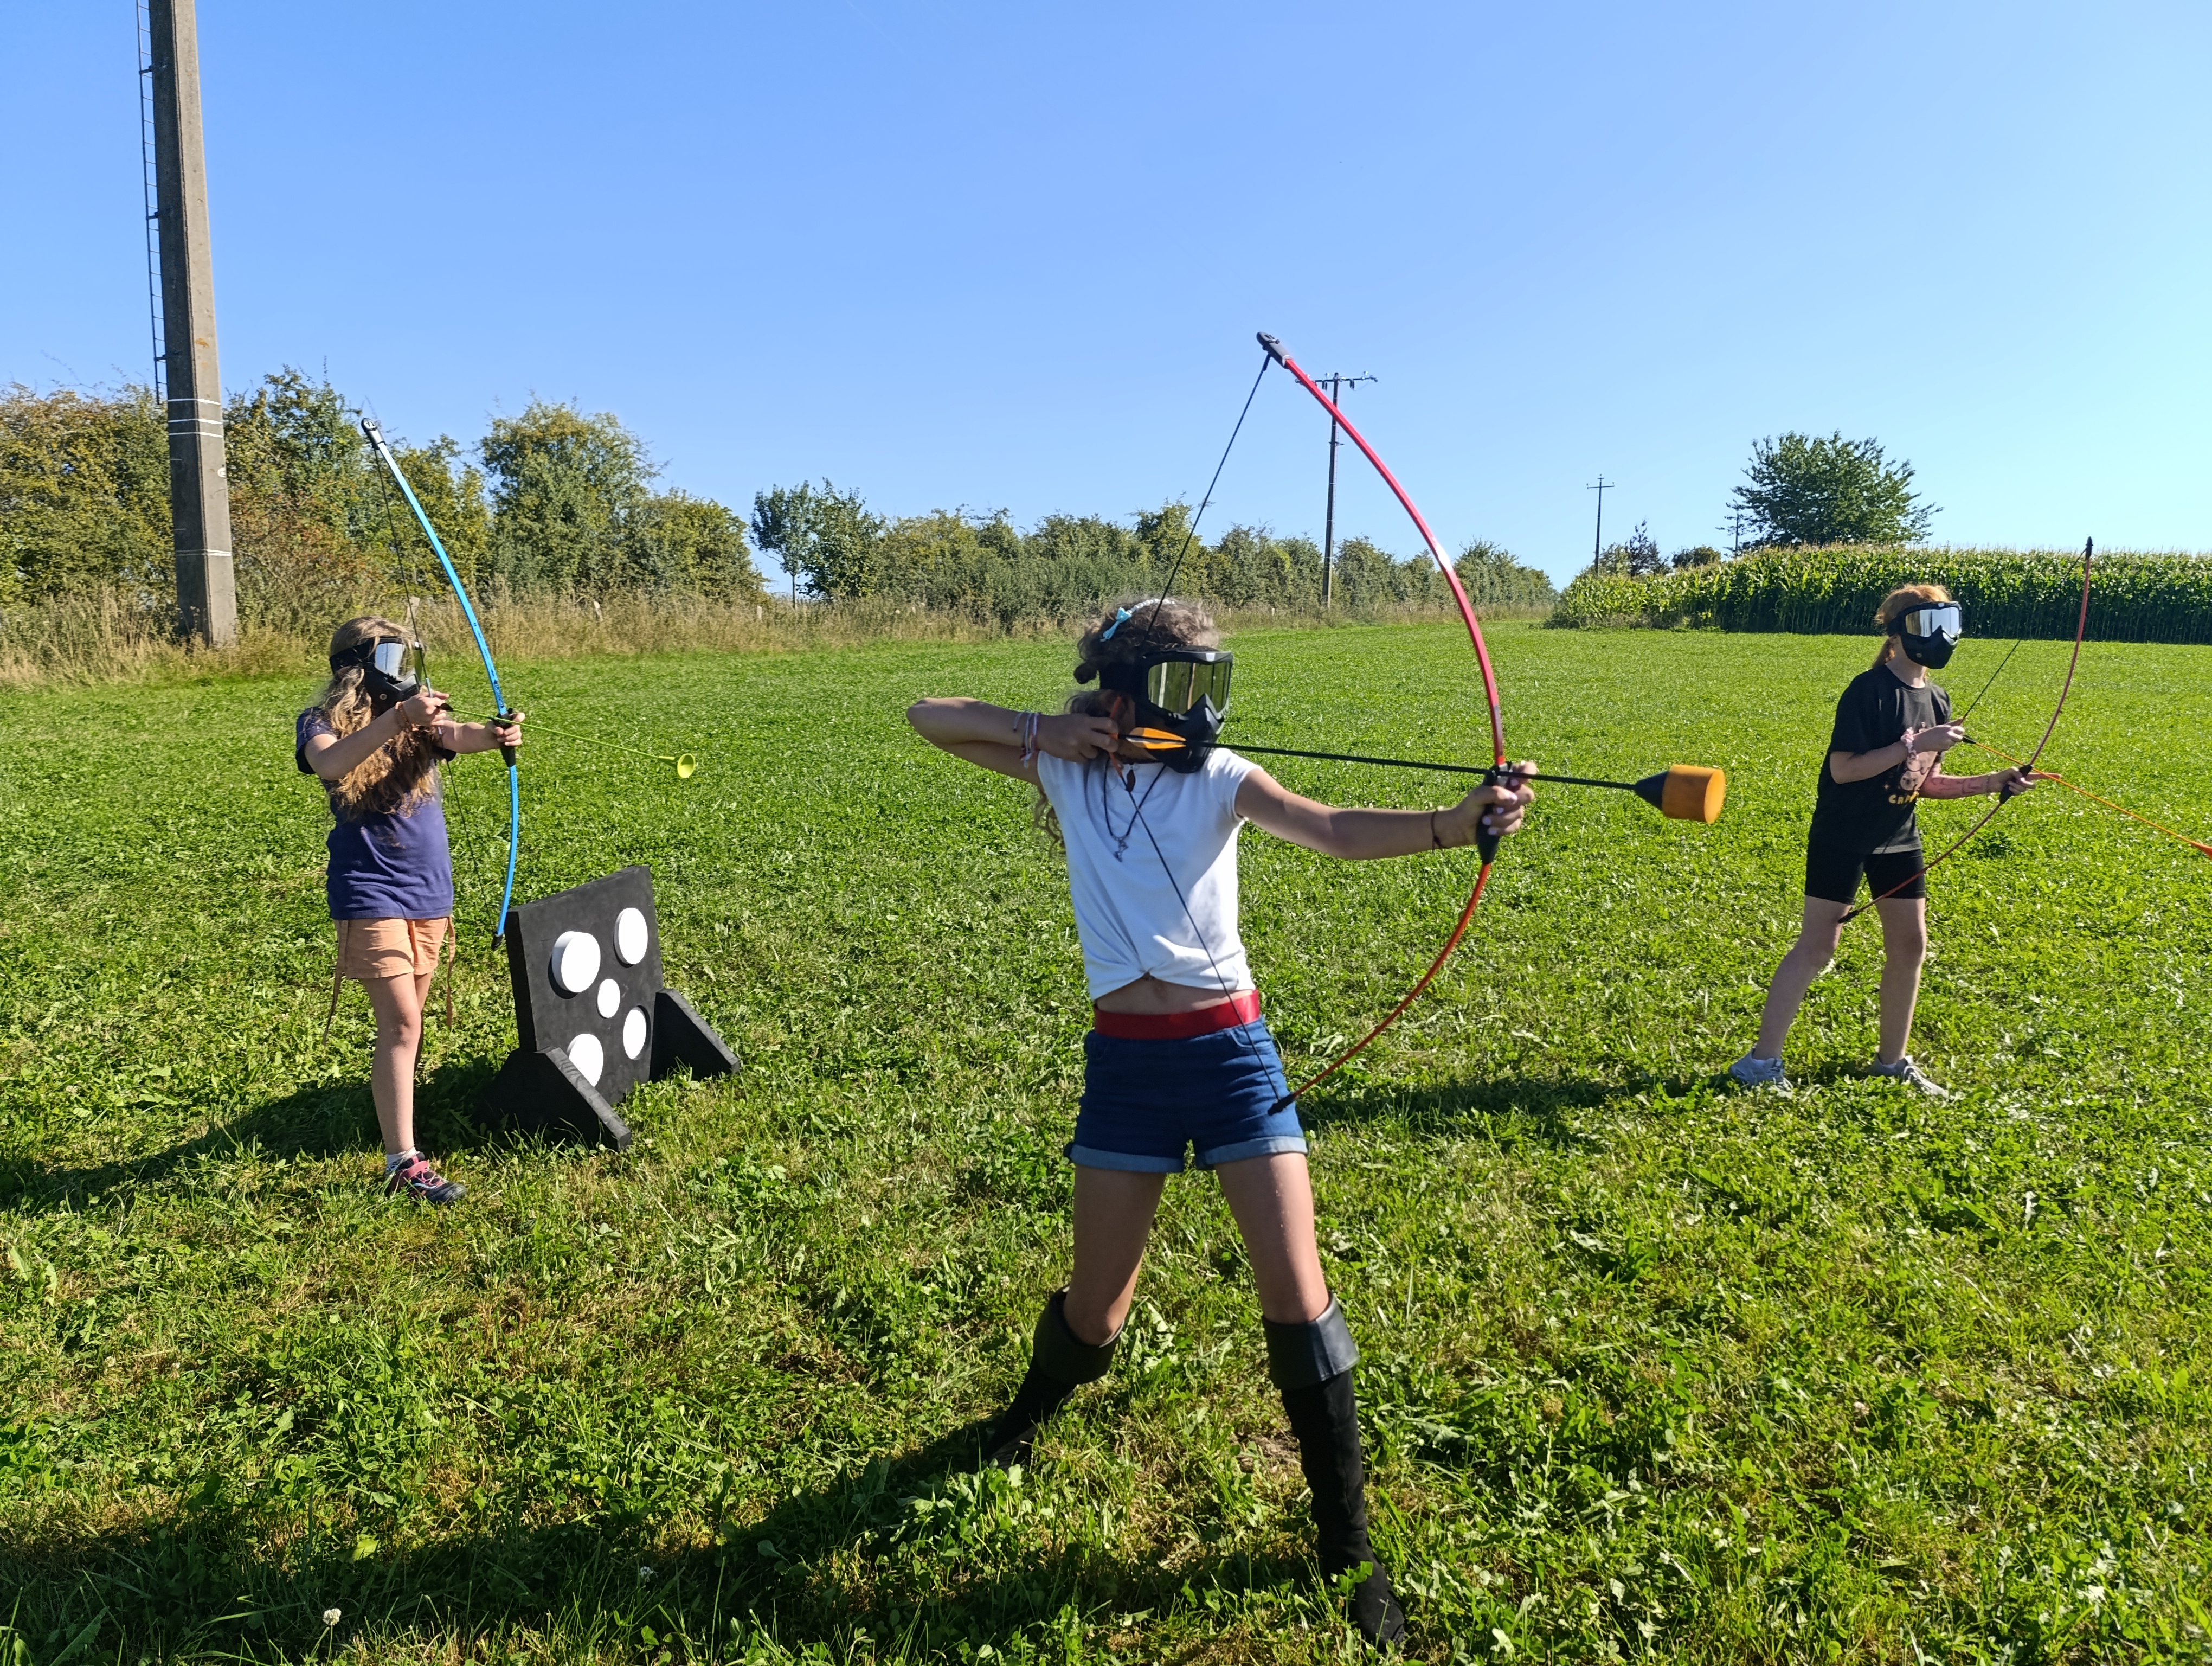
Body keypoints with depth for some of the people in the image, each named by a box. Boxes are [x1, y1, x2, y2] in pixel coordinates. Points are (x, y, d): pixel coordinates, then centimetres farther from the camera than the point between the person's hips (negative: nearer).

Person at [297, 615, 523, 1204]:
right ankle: (404, 1164, -9)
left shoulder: (420, 718, 8)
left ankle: (394, 1101, 32)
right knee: (401, 1023, -11)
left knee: (407, 1020, 15)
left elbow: (458, 736, -15)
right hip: (370, 893, -5)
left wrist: (493, 734, -39)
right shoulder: (323, 723, -3)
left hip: (430, 890, 5)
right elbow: (329, 763, -27)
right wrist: (395, 721, -40)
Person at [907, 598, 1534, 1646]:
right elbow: (930, 718, 2)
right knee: (1097, 1304, 12)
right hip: (1126, 1058, 1)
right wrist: (1046, 730, -11)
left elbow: (1338, 832, -18)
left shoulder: (1220, 778, -3)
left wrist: (1460, 821, -35)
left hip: (1230, 1049, 0)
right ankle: (1031, 1410, 48)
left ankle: (1347, 1542, 18)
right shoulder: (1063, 769, 1)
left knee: (1297, 1295, -2)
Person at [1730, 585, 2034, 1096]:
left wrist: (1994, 782, 3)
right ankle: (1761, 1061, 0)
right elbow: (1843, 769, -23)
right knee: (1817, 947, -7)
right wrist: (1914, 744, -24)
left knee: (1910, 945, 10)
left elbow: (1924, 783, 12)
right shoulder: (1869, 691, -16)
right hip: (1842, 838, -8)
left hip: (1899, 839, 8)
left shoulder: (1937, 702, 8)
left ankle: (1893, 1060, 25)